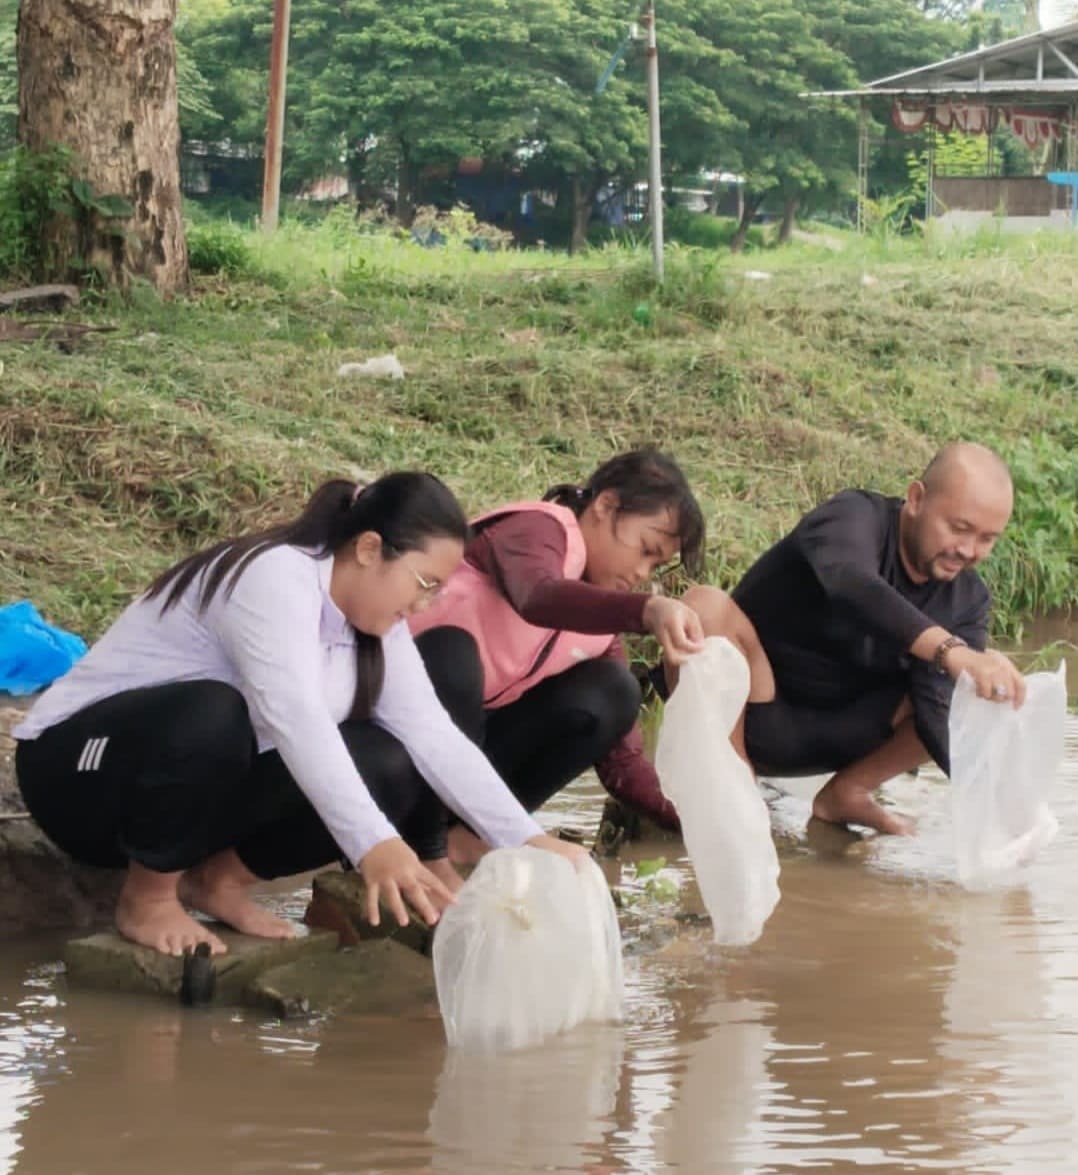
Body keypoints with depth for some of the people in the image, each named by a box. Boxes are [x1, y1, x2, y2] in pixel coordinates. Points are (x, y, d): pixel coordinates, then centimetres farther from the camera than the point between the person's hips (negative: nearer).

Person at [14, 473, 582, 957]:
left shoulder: (374, 619, 1)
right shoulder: (275, 576, -26)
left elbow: (434, 735, -6)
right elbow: (295, 719, -40)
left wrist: (530, 842, -16)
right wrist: (374, 846, -51)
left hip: (206, 779, 8)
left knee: (391, 771, -12)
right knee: (210, 714, -40)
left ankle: (217, 877, 2)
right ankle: (146, 896, -17)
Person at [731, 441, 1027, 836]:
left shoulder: (967, 598, -5)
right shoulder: (855, 518, -21)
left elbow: (941, 712, -15)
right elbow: (849, 585, -46)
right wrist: (952, 651, -61)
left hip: (837, 731, 5)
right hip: (749, 713, -5)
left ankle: (847, 792, 4)